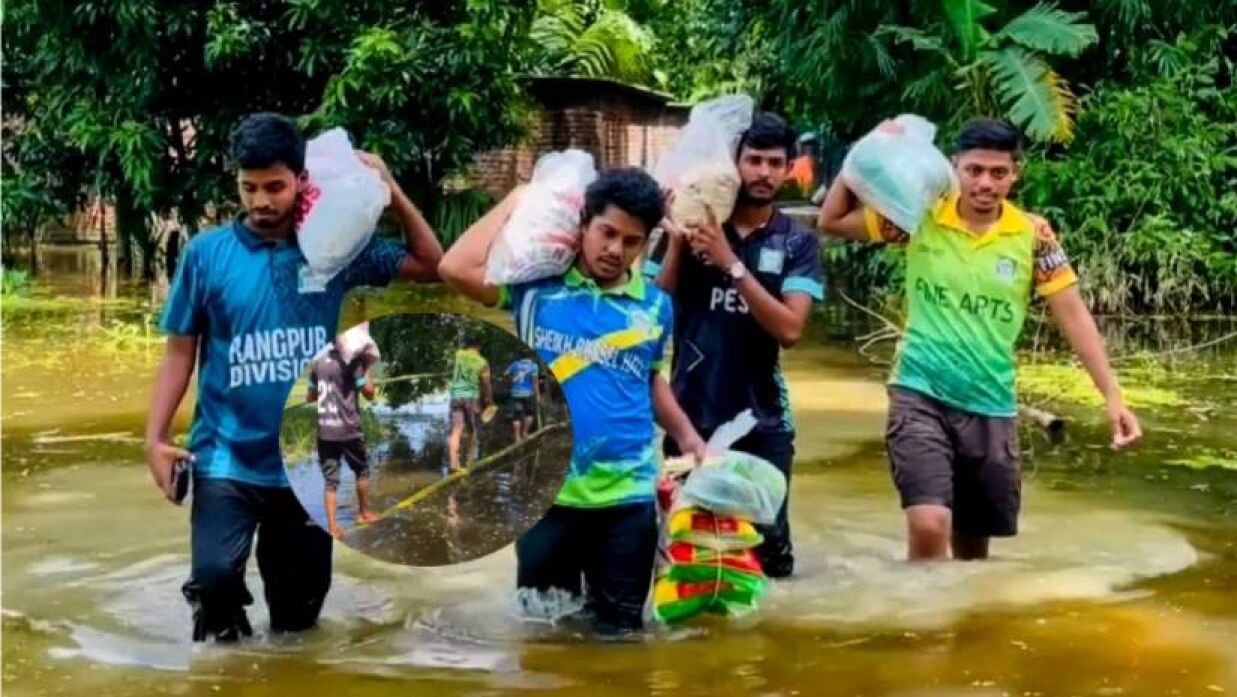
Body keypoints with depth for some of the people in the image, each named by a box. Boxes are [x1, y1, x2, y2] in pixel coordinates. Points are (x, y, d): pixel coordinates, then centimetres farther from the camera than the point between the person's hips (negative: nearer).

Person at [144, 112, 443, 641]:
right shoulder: (206, 254, -4)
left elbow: (429, 266, 5)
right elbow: (180, 351, 0)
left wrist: (392, 193, -5)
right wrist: (155, 437, -7)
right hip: (227, 460, -2)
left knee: (298, 611, 12)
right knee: (215, 576, -21)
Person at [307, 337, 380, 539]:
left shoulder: (318, 363, 7)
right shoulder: (352, 362, -10)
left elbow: (310, 397, 16)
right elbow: (369, 393, -8)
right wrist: (366, 370, 2)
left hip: (325, 431, 4)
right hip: (349, 429, -4)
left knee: (330, 479, 3)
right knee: (362, 470, 19)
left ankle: (332, 526, -6)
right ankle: (363, 512, 31)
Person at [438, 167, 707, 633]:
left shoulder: (655, 307, 4)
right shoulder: (536, 286, -3)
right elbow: (456, 269, -15)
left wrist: (687, 436, 7)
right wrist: (516, 202, -7)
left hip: (628, 497, 2)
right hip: (546, 492, -2)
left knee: (619, 631, 12)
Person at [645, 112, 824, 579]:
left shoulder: (798, 243, 1)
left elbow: (790, 329, -13)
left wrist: (731, 263, -20)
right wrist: (676, 244, -14)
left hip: (763, 421, 0)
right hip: (691, 414, 0)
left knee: (769, 542, 1)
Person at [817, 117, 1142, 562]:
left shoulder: (1033, 235, -2)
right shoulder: (920, 218, -4)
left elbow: (1072, 315, 0)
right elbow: (832, 220, 0)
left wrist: (1112, 395, -6)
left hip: (991, 407, 2)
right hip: (920, 395, -2)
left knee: (974, 542, 14)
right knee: (929, 525, -21)